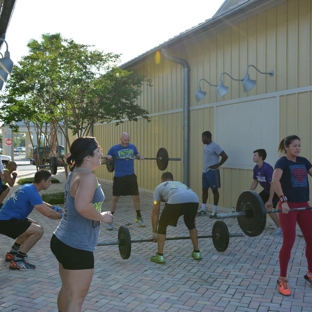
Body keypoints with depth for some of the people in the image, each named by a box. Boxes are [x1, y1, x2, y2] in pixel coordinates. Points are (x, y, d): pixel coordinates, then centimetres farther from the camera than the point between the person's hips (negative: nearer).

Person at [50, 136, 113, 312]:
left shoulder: (76, 173, 11)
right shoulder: (88, 177, -19)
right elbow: (82, 206, -36)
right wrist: (102, 217, -21)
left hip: (64, 241, 10)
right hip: (77, 246, -10)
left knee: (67, 291, 23)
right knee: (76, 298, 2)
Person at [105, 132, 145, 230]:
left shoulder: (133, 147, 5)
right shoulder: (114, 148, -4)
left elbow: (137, 155, 22)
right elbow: (105, 160, 3)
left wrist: (140, 157, -1)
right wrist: (107, 158, -20)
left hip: (131, 176, 3)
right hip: (119, 177, -3)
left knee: (136, 197, 7)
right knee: (115, 198, 0)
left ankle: (139, 217, 24)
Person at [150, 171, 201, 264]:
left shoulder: (159, 187, 34)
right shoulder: (181, 184, 44)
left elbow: (155, 211, 31)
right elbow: (188, 209, 45)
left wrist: (154, 232, 36)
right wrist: (192, 227, 52)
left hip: (176, 201, -4)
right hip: (194, 200, 4)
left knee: (162, 225, 21)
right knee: (190, 224, 35)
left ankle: (160, 256, 20)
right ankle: (197, 252, 37)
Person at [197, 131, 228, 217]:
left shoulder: (214, 146, -16)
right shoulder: (205, 145, 10)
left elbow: (225, 156, -20)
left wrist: (218, 165, -14)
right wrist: (205, 168, 13)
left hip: (212, 172, -9)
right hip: (205, 171, 9)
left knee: (214, 190, 0)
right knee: (204, 189, 11)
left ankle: (214, 211, 7)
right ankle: (203, 210, 20)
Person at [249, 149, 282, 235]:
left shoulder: (267, 168, -31)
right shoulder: (256, 168, -4)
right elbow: (255, 181, 10)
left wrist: (270, 200, -31)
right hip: (267, 190, 9)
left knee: (268, 207, -22)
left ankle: (280, 228, -8)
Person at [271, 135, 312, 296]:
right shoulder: (282, 162, -9)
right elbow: (275, 180, -25)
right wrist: (283, 200, -33)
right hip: (288, 206, -7)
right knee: (289, 242, -6)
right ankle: (282, 279, 7)